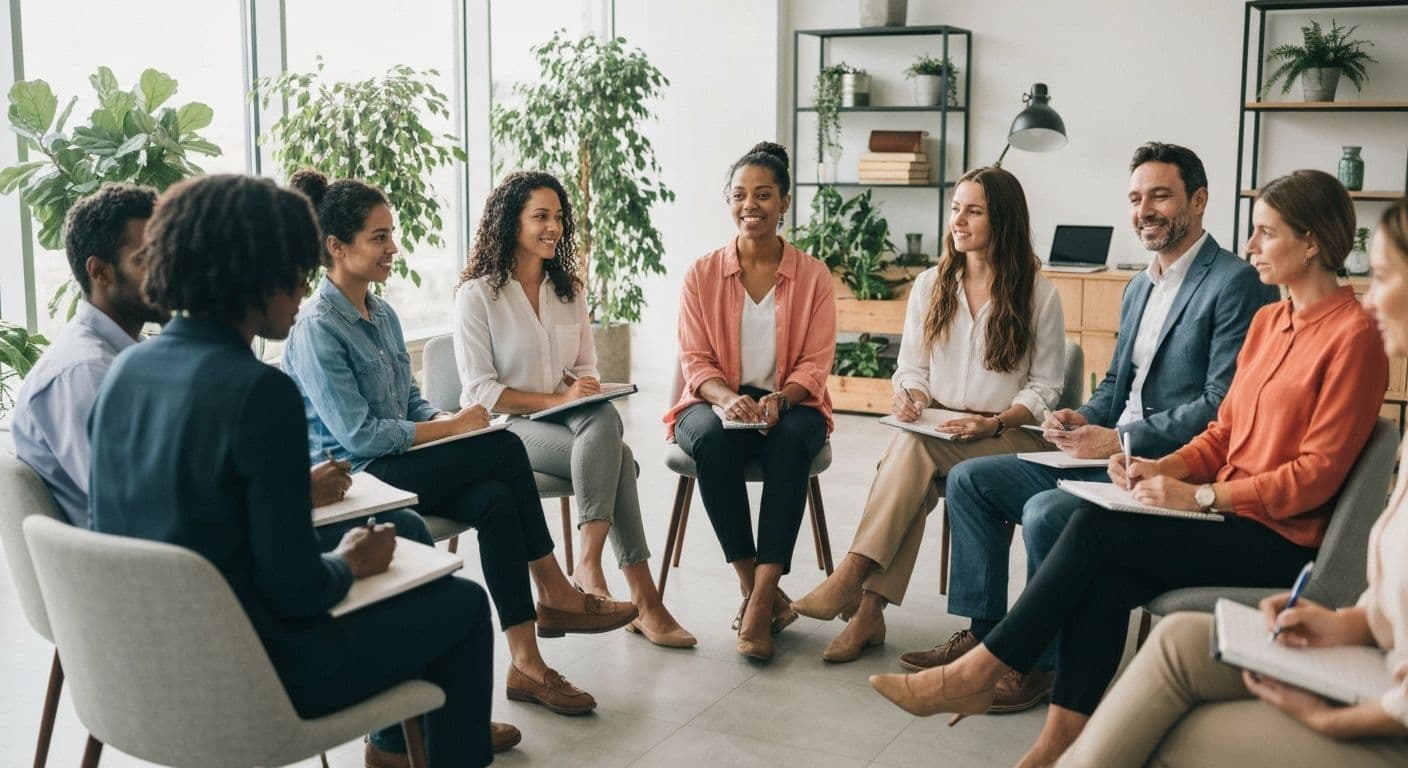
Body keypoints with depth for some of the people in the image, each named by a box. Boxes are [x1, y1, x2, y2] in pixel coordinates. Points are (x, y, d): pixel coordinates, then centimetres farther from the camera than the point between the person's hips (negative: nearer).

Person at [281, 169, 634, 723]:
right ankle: (556, 598, -10)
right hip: (355, 477, -7)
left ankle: (526, 663, -23)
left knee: (496, 501, -23)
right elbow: (357, 434, -18)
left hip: (398, 462, 8)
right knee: (505, 449, -21)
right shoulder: (317, 328, -14)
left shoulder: (382, 314, 13)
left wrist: (447, 419, -4)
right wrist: (450, 427, -14)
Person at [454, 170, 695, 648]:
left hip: (569, 417, 5)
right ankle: (643, 599, -31)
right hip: (504, 428, -5)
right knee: (615, 455, -31)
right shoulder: (477, 295, -4)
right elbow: (481, 391, -9)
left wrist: (586, 390, -7)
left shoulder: (568, 289, 14)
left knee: (604, 420, -34)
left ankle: (590, 564, -34)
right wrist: (557, 400, -18)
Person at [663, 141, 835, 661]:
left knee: (791, 439, -36)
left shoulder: (813, 276, 2)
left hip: (790, 405, 0)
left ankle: (759, 600, -36)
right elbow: (695, 362, -1)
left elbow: (815, 365, -1)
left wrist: (779, 399, -23)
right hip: (716, 402, 1)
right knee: (711, 438, -36)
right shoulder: (702, 275, 3)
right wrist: (727, 398, -23)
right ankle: (755, 588, -26)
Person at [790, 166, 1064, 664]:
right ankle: (868, 612, -36)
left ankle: (853, 575, -37)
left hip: (1012, 437, -3)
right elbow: (912, 366, 15)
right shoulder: (930, 285, 13)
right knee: (917, 476, -34)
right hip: (935, 431, 3)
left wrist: (994, 423, -14)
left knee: (915, 449, -34)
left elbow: (1045, 387, 2)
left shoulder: (1038, 295, 1)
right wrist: (910, 395, -9)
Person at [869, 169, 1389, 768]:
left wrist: (1200, 496, -19)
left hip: (1280, 539, -7)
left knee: (1096, 528, -22)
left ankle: (980, 673, -13)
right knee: (1106, 578, -22)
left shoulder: (1354, 334, -10)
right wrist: (1161, 468, -3)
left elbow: (1318, 471, -14)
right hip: (1227, 517, 7)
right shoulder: (1268, 320, 15)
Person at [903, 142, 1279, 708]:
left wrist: (1119, 440, -19)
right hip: (1109, 453, 9)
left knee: (1046, 512, -31)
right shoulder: (1139, 287, 18)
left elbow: (1222, 407, -19)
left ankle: (1042, 662, -12)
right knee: (968, 479, 2)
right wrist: (1084, 420, 2)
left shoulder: (1236, 283, -11)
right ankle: (983, 632, 5)